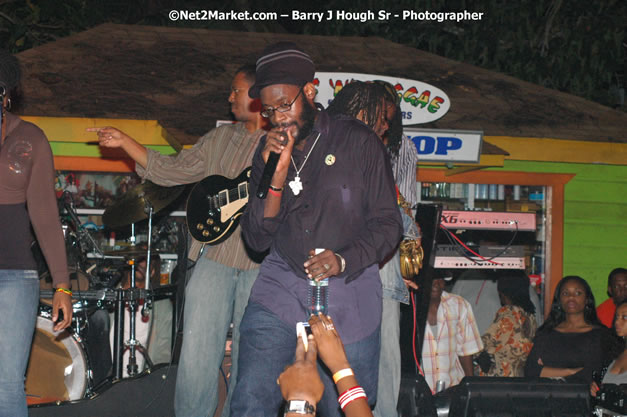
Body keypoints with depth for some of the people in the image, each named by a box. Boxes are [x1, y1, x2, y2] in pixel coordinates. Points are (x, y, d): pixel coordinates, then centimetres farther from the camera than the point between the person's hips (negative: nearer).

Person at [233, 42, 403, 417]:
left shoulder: (359, 142, -2)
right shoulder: (268, 152, 9)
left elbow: (388, 223, -2)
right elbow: (257, 239, 4)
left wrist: (343, 260, -20)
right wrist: (277, 175, -10)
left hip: (349, 304, -2)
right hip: (280, 294, 2)